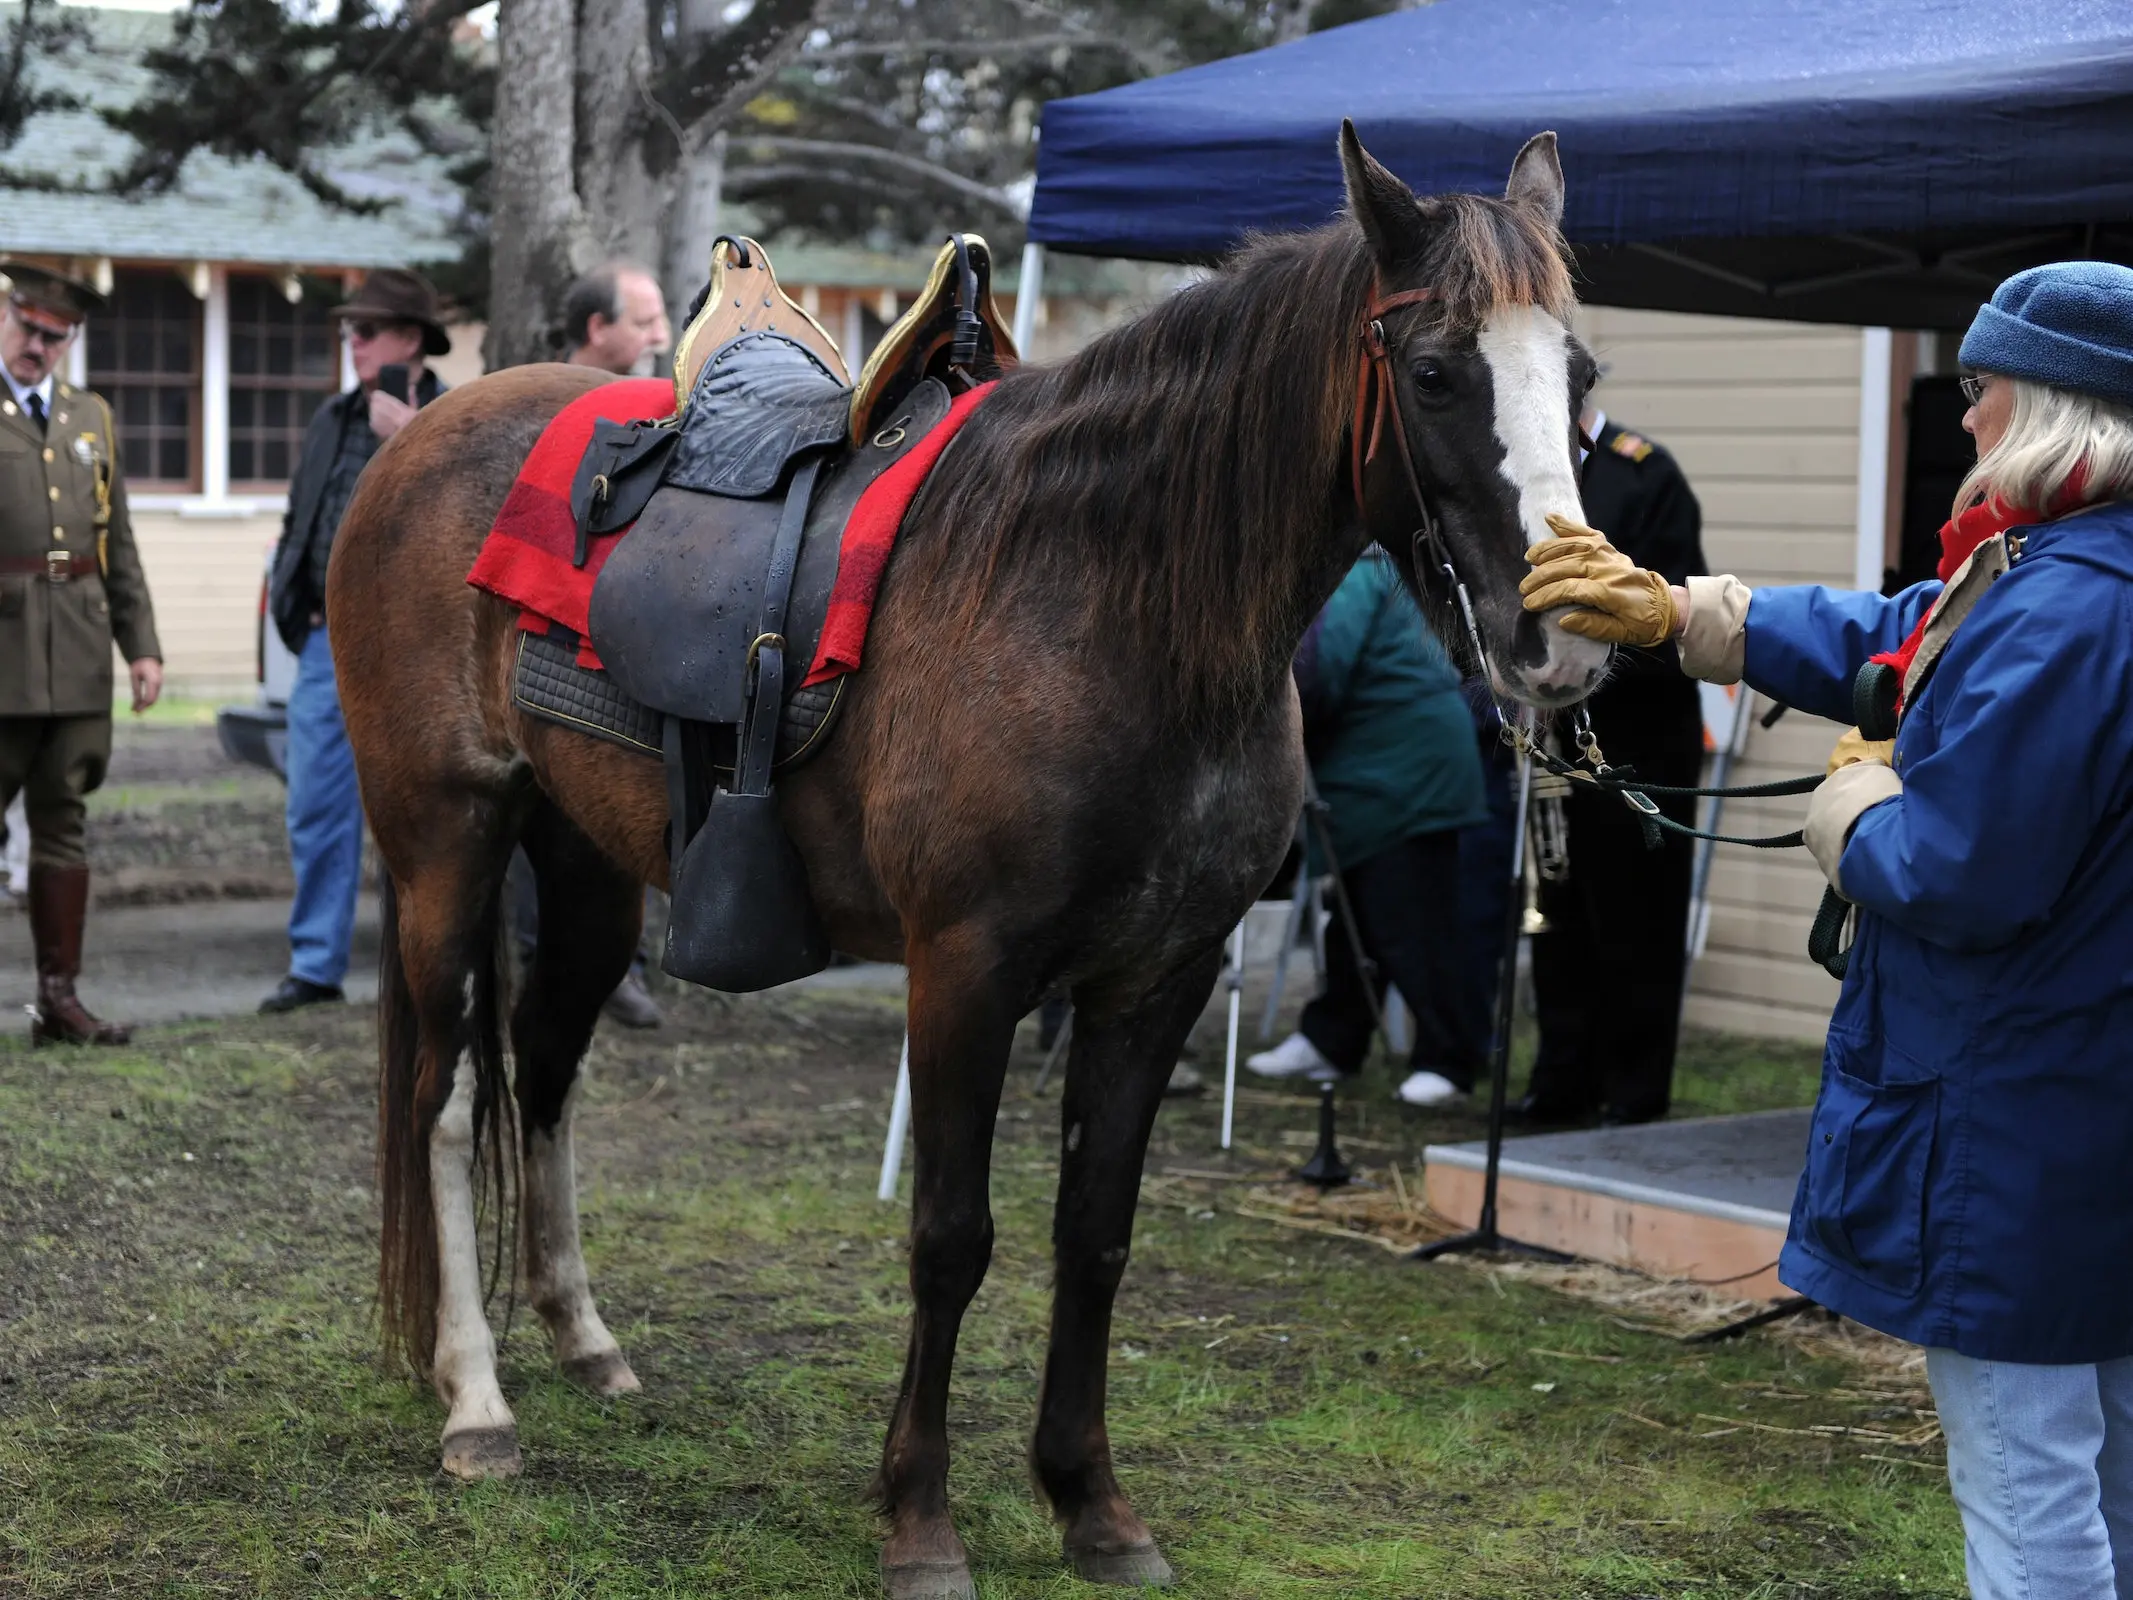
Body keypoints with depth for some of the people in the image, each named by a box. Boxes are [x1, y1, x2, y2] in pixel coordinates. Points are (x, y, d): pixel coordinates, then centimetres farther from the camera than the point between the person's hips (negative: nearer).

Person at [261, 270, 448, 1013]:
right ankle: (316, 965, 16)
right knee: (316, 810, 7)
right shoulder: (332, 419, 16)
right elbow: (300, 516, 23)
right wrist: (285, 591, 10)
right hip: (328, 639, 6)